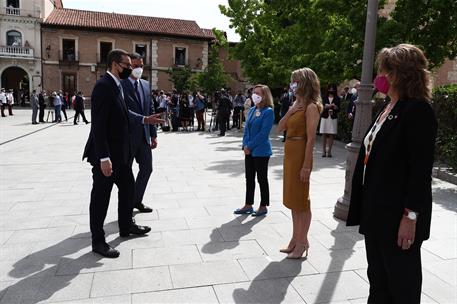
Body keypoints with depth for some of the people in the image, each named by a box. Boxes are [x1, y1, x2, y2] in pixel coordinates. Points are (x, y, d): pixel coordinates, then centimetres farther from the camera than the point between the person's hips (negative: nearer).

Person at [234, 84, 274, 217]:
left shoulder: (268, 111, -12)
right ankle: (248, 205, 25)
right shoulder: (252, 110, 10)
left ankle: (263, 206, 19)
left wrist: (249, 146, -15)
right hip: (249, 150, 7)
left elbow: (263, 133, -17)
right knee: (249, 178, 13)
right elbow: (246, 129, 11)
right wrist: (245, 146, 0)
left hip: (261, 151, -7)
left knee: (262, 179, 5)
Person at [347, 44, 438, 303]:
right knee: (378, 279, 21)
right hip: (376, 212, 9)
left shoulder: (418, 110, -15)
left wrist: (411, 216, -21)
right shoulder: (388, 109, 12)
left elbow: (421, 170, -20)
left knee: (402, 283, 11)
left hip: (398, 215, -8)